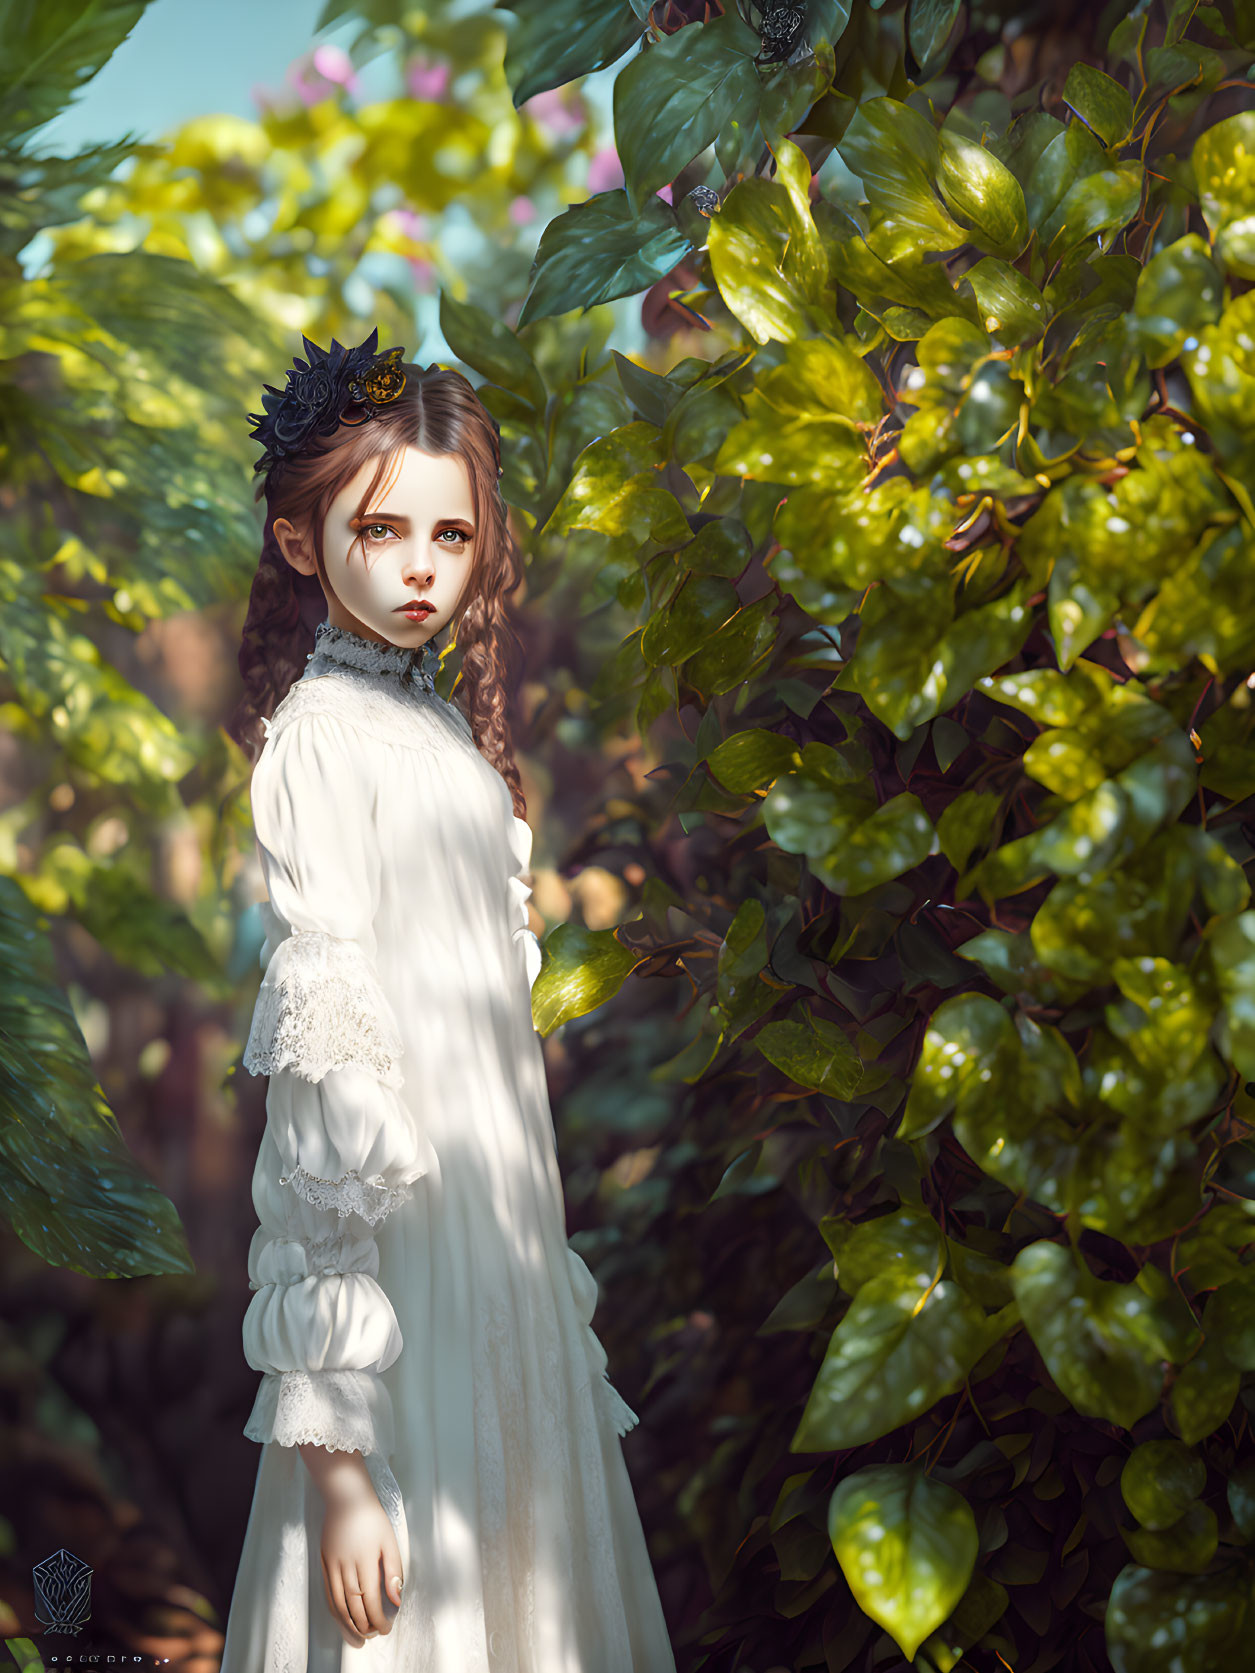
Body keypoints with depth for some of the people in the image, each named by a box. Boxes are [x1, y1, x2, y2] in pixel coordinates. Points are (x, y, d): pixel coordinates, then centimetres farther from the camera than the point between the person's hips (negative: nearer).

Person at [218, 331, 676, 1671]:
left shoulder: (449, 727, 10)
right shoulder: (321, 742, -14)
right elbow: (326, 1061, -19)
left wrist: (543, 1258, 17)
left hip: (500, 1247, 8)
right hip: (398, 1262, -8)